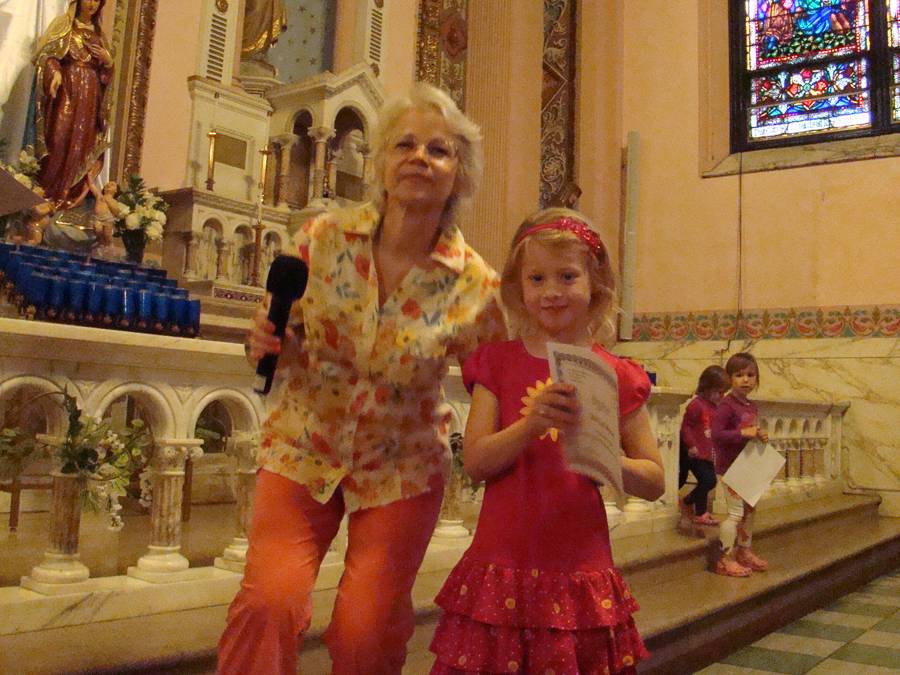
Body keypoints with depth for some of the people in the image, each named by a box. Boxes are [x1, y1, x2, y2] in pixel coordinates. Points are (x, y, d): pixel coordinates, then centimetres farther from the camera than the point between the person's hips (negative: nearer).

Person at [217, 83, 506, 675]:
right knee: (269, 604, -18)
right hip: (303, 450, 1)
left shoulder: (476, 287, -13)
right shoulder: (324, 238, -9)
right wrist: (266, 344, -18)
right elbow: (283, 338, 3)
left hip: (403, 468, 0)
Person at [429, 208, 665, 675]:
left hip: (579, 571, 0)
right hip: (501, 567, 1)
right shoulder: (497, 363, 3)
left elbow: (654, 481, 4)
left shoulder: (615, 376, 1)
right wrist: (531, 424, -22)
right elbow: (474, 464, -6)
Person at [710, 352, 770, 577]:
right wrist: (743, 433, -28)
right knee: (736, 512, -6)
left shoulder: (752, 407, 11)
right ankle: (725, 558, 4)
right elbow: (716, 434, -24)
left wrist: (761, 436, 2)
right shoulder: (727, 405, -16)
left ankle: (744, 552, 32)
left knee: (749, 510, 17)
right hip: (730, 466, -9)